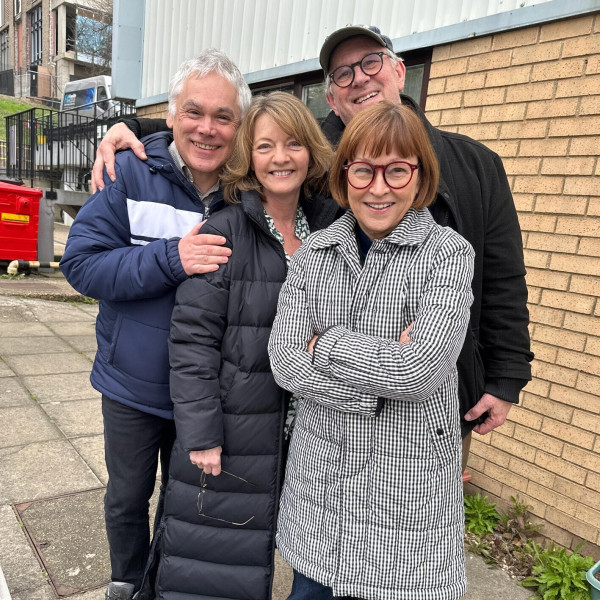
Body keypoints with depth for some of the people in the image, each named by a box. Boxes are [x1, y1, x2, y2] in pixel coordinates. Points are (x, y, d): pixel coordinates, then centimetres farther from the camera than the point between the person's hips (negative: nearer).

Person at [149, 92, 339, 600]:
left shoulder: (332, 228, 3)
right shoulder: (223, 234, -11)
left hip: (305, 436, 5)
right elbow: (193, 340, -13)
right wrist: (201, 434, -14)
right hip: (232, 436, -4)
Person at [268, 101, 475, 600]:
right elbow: (285, 360, -10)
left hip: (407, 489, -3)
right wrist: (383, 377, -18)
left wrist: (324, 341, -13)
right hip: (319, 481, 3)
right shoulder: (314, 252, -1)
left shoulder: (448, 254, -10)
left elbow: (420, 369, -22)